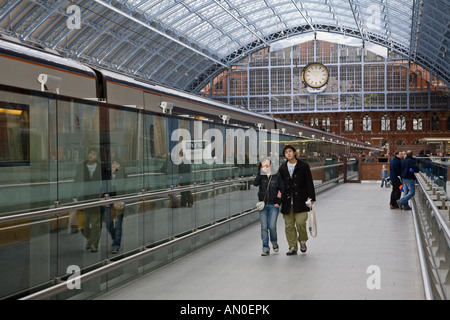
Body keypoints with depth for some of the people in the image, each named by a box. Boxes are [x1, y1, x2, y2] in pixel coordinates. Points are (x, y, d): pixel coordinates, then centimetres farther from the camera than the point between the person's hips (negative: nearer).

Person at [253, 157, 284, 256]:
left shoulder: (277, 175, 1)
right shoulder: (261, 176, 4)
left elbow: (282, 189, 4)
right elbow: (255, 183, -16)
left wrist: (278, 202, -3)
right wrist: (260, 172, -18)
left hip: (273, 205, -2)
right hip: (263, 205, 2)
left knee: (272, 226, -7)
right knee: (264, 227, 0)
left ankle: (274, 242, 23)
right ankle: (265, 249, 7)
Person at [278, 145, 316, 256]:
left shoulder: (304, 166, 1)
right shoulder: (282, 168, 10)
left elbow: (309, 183, 0)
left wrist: (312, 198, -5)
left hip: (300, 200, -3)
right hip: (287, 201, 3)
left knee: (300, 223, -11)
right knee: (289, 225, 3)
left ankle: (303, 241, 16)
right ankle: (293, 248, 13)